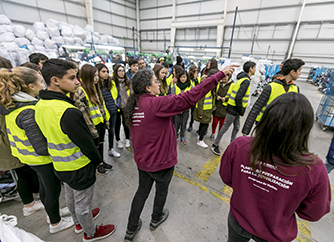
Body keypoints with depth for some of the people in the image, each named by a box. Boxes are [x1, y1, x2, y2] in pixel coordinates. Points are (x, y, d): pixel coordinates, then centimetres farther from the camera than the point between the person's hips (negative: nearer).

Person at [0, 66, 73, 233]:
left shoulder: (14, 105, -1)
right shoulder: (28, 112, -31)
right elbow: (41, 148, -32)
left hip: (31, 157, 9)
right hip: (43, 159, -9)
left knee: (45, 187, 26)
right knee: (53, 190, 12)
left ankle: (52, 212, 50)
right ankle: (56, 223, 36)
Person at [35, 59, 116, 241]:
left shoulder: (40, 105, -4)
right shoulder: (69, 113, -34)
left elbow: (51, 135, 6)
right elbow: (86, 143, -25)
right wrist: (98, 161, -7)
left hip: (60, 165, 8)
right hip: (79, 168, -8)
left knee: (70, 196, 29)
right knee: (83, 202, 15)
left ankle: (78, 222, 56)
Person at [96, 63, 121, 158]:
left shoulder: (112, 82, 5)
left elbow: (118, 95, 13)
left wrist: (117, 105, 2)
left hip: (114, 111, 5)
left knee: (111, 129, 17)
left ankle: (111, 149, 35)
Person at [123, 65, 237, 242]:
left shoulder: (133, 105, -4)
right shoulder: (157, 104, -28)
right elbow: (190, 98, -32)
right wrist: (220, 74, -27)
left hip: (142, 160, 6)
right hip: (161, 161, -6)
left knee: (142, 191, 25)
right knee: (162, 190, 24)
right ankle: (156, 219, 52)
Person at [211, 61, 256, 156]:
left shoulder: (243, 78, 13)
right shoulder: (246, 81, -18)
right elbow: (238, 98, -26)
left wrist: (240, 109, 14)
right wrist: (241, 110, -15)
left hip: (236, 108, 10)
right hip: (234, 108, -10)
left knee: (236, 127, 17)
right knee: (225, 127, -1)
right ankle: (215, 145, 11)